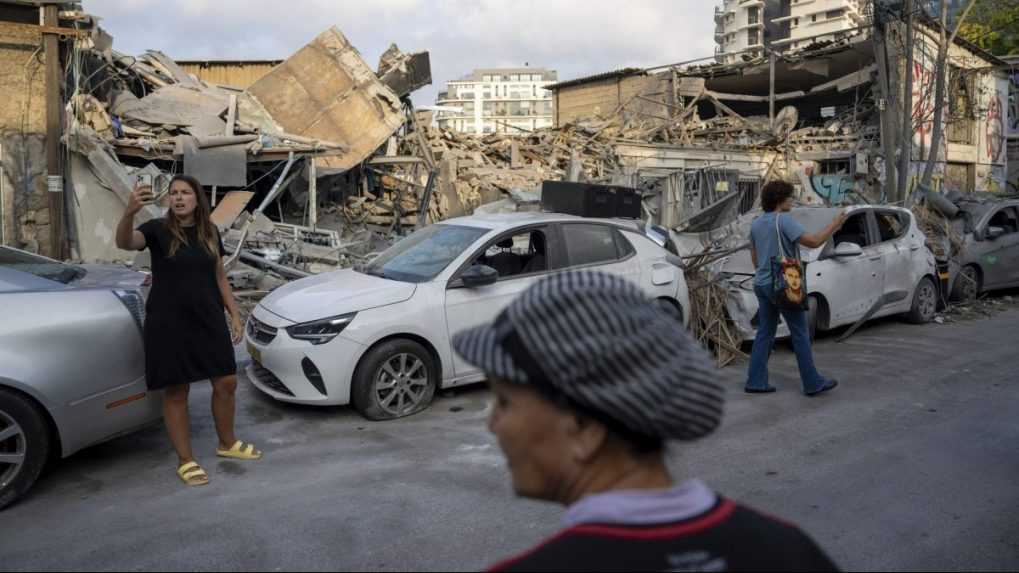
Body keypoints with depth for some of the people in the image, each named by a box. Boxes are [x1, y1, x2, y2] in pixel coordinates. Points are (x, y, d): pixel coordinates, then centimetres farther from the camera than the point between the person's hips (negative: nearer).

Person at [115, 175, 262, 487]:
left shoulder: (210, 232, 7)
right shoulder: (158, 229, -6)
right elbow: (124, 242, -27)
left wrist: (235, 315, 10)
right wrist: (129, 211, -47)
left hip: (209, 320, 4)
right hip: (169, 324, -4)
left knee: (226, 383, 8)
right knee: (176, 392, 3)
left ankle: (227, 443, 30)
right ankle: (185, 461, 15)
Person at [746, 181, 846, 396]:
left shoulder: (756, 223, 10)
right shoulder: (784, 220, -14)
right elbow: (813, 242, -22)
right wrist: (835, 224, -11)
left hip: (761, 284, 8)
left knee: (765, 333, 11)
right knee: (801, 334, 3)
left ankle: (756, 382, 10)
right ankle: (813, 383, 10)